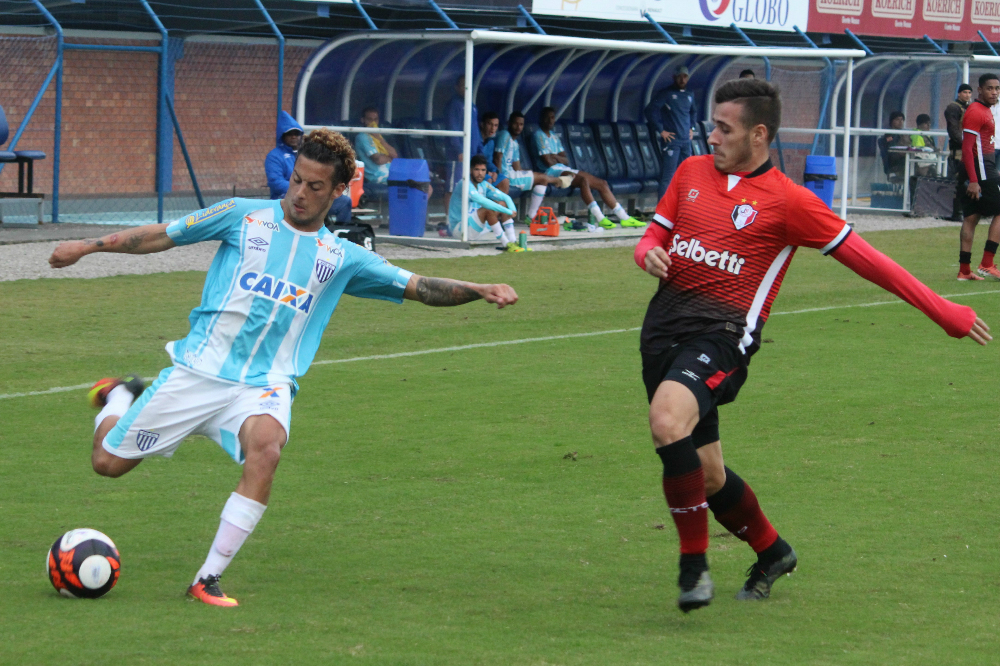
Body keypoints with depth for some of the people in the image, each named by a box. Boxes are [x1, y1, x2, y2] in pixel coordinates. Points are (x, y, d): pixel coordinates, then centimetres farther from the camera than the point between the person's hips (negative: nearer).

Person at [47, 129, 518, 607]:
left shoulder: (341, 258, 9)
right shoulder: (244, 217, 4)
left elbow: (419, 288, 7)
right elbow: (163, 236, 8)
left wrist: (479, 291, -8)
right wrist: (87, 246, 5)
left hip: (264, 385, 0)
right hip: (198, 368, 0)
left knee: (266, 446, -34)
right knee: (108, 462, 1)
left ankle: (209, 579, -27)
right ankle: (118, 397, 39)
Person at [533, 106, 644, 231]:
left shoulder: (555, 137, 24)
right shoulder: (539, 135, -4)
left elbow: (566, 160, 15)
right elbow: (548, 161, -12)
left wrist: (555, 157, -5)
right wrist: (560, 158, 5)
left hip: (565, 169, 9)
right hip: (552, 171, -9)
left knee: (602, 183, 0)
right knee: (583, 180, -35)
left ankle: (624, 218, 1)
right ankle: (600, 220, -41)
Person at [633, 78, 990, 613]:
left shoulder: (787, 201, -4)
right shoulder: (692, 172, 12)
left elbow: (861, 257, 0)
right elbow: (654, 236, 21)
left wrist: (941, 311, 0)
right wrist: (649, 254, -5)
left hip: (723, 332, -6)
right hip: (665, 323, 6)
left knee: (667, 421, -32)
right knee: (706, 473, 10)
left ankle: (694, 562, -17)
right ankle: (771, 551, 37)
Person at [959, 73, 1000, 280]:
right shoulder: (975, 112, -13)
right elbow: (967, 148, -19)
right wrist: (973, 181, -24)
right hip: (980, 171, -10)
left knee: (971, 217, 8)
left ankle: (964, 270, 8)